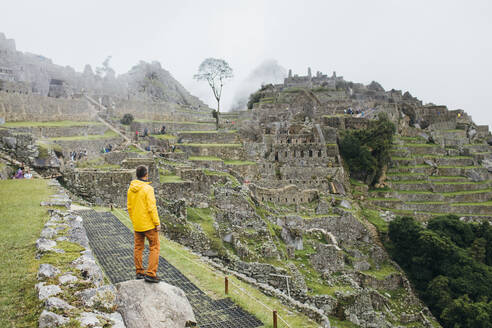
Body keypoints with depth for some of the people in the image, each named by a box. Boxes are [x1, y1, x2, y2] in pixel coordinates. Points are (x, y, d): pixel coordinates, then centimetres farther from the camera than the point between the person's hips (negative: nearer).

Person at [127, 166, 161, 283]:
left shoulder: (130, 189, 4)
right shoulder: (148, 189, -17)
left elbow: (129, 207, 10)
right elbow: (151, 208, -19)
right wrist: (157, 223, -13)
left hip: (137, 225, 7)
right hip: (149, 224, -7)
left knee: (138, 247, 15)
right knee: (154, 247, 2)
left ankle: (139, 272, 23)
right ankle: (151, 274, -2)